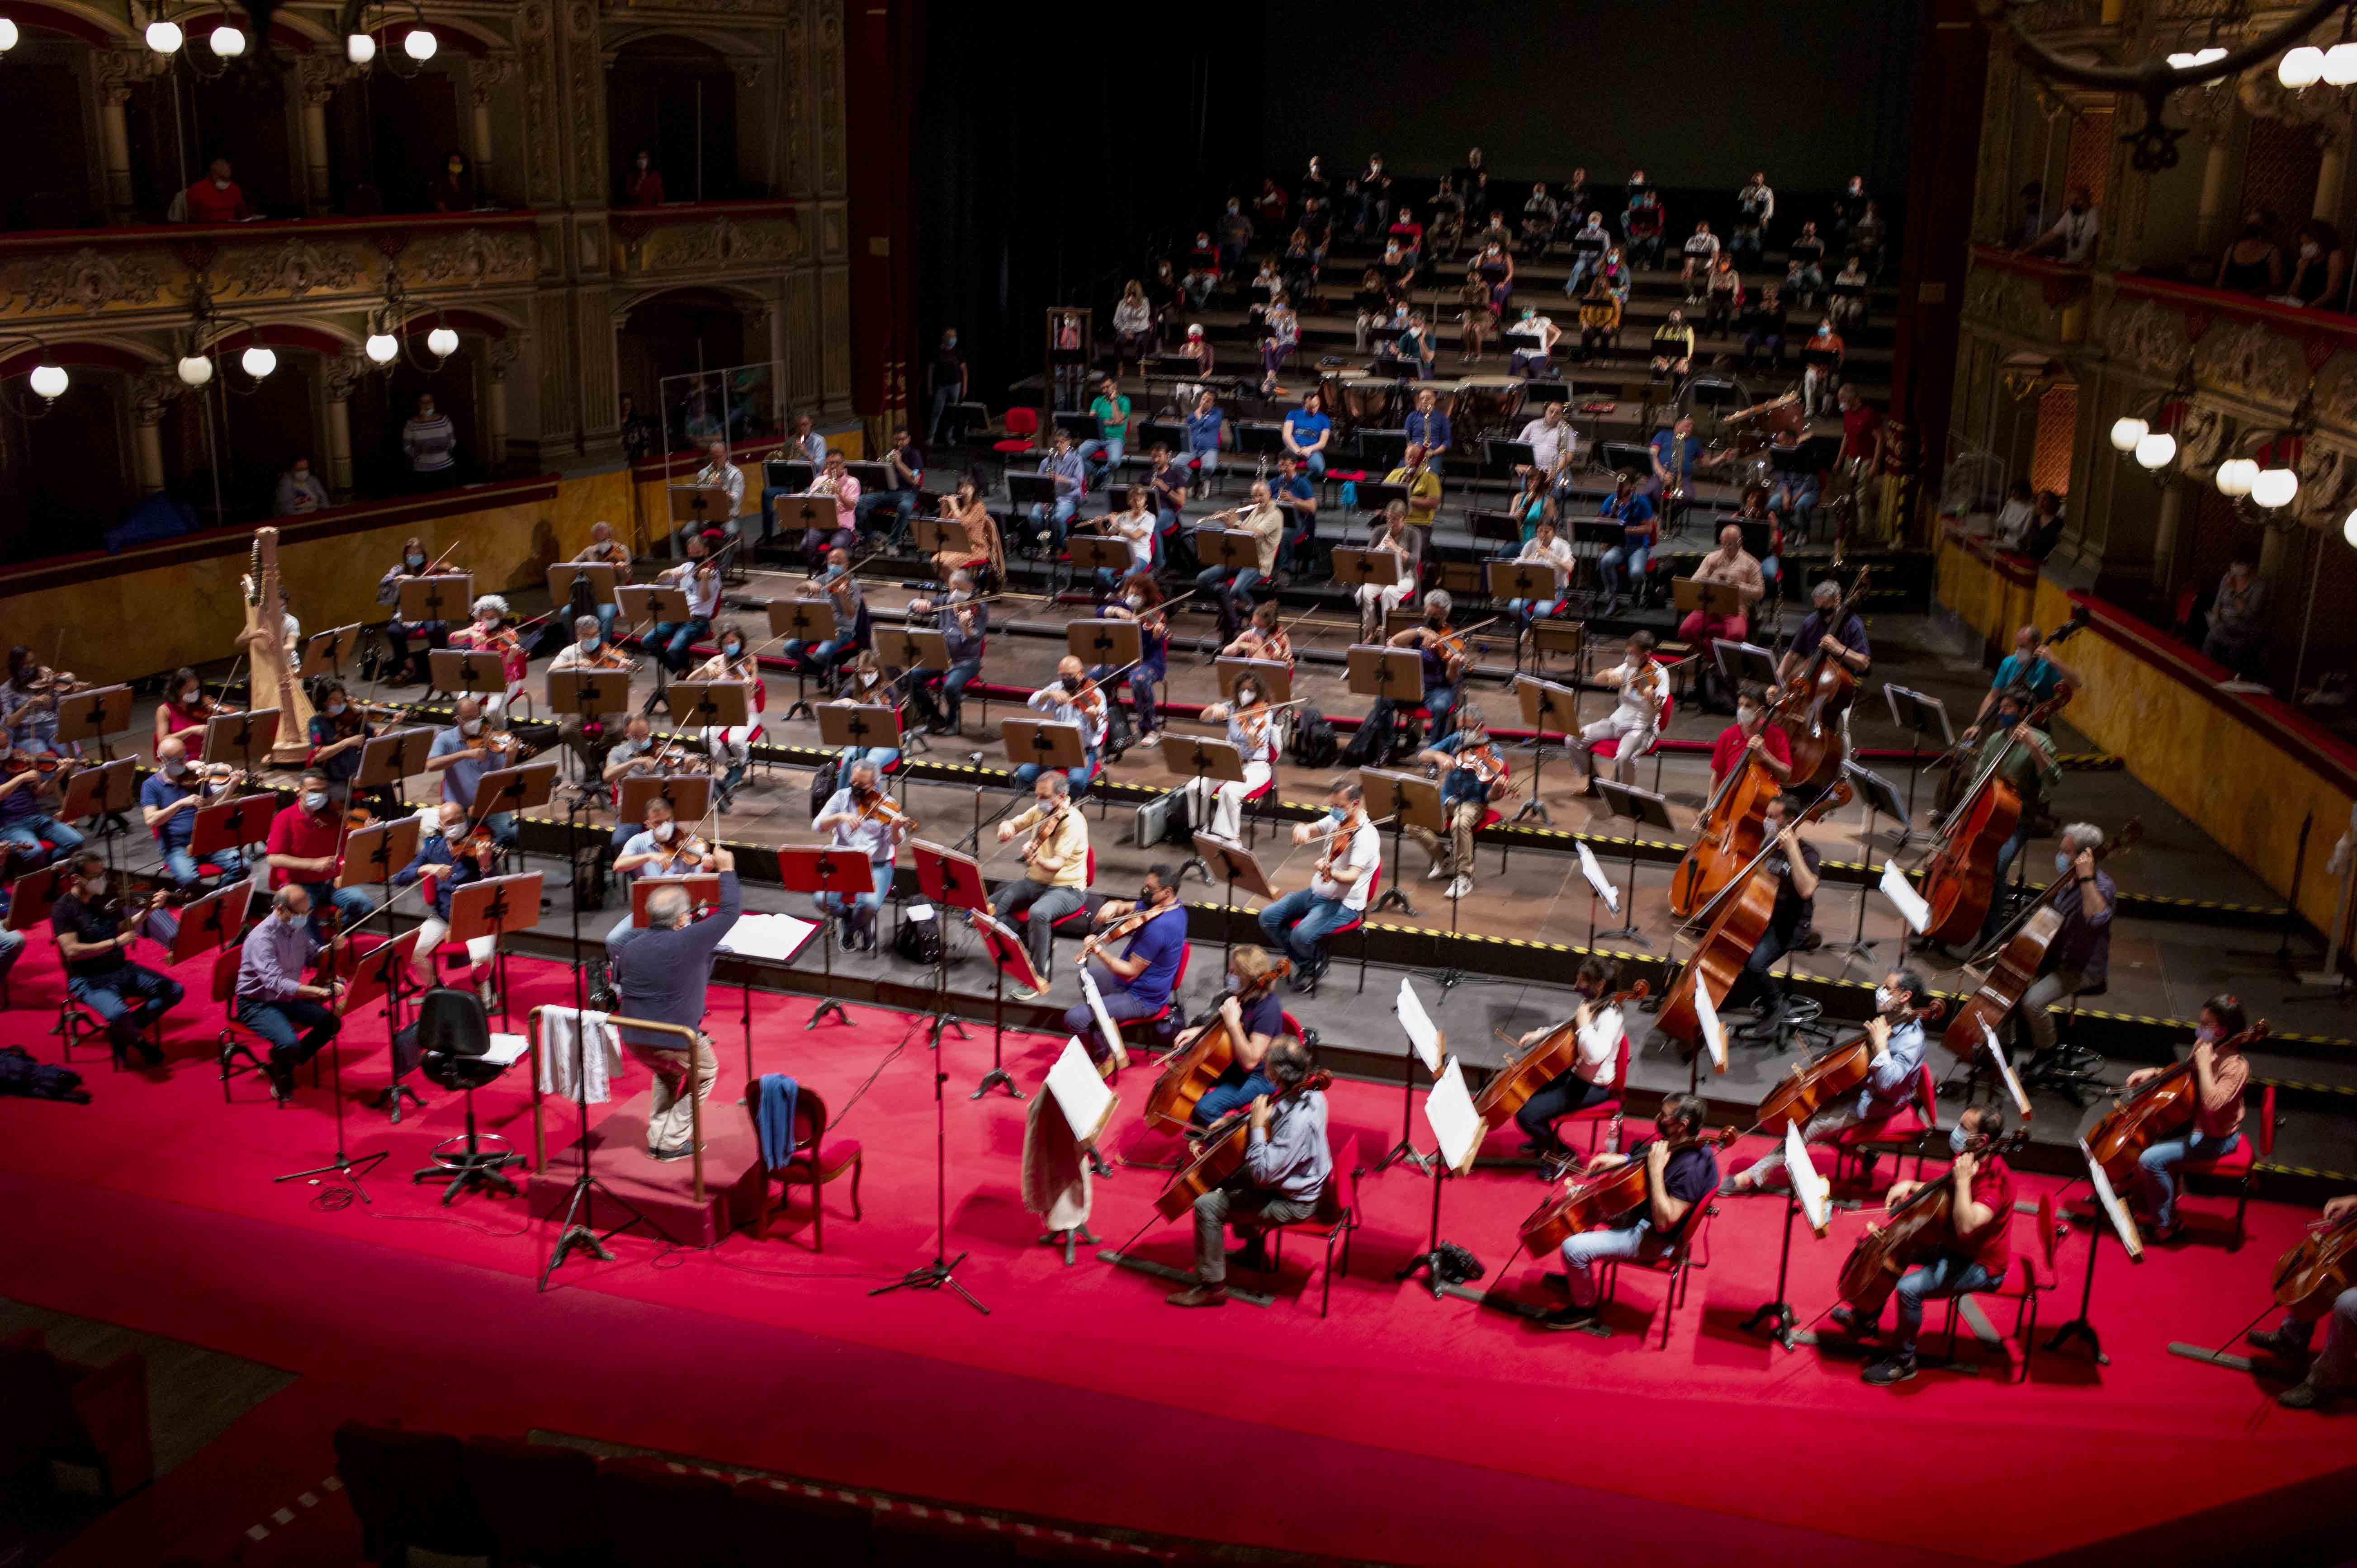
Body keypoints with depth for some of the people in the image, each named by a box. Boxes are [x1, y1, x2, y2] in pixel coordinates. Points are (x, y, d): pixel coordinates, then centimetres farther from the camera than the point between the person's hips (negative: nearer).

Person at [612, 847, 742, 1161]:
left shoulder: (631, 949, 4)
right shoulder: (690, 941, -16)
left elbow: (618, 982, 22)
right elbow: (731, 911, -8)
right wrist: (726, 871, 4)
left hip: (632, 1040, 6)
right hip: (675, 1041, -6)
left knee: (667, 1073, 35)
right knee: (705, 1072, 22)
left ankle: (657, 1138, 32)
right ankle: (673, 1143, 18)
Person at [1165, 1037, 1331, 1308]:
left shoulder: (1298, 1121, -37)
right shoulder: (1310, 1093, -9)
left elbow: (1263, 1173, -34)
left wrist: (1257, 1126, -28)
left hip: (1292, 1203, -9)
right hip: (1302, 1180, 9)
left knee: (1208, 1206, -11)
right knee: (1226, 1178, 27)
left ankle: (1212, 1287, 3)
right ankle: (1254, 1252, 41)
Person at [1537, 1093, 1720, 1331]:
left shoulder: (1692, 1167, -32)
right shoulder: (1676, 1141, -4)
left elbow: (1664, 1223, -34)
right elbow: (1640, 1157, 18)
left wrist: (1656, 1170, -34)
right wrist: (1621, 1159, -3)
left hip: (1652, 1239, -10)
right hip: (1636, 1211, 10)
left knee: (1573, 1248, -19)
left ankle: (1585, 1309, 8)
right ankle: (1576, 1277, 33)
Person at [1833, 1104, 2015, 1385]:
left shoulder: (1995, 1178, -30)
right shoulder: (1967, 1159, -2)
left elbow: (1965, 1226, -43)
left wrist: (1963, 1180, -38)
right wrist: (1911, 1187, -1)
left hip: (1982, 1266, -10)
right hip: (1951, 1245, 10)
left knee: (1909, 1288, -26)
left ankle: (1903, 1361, -5)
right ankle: (1867, 1318, 28)